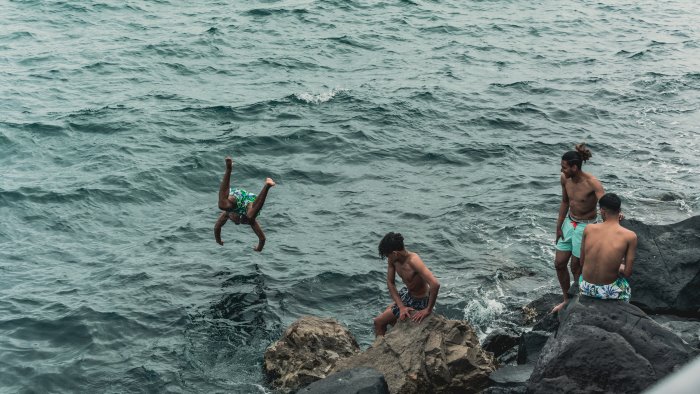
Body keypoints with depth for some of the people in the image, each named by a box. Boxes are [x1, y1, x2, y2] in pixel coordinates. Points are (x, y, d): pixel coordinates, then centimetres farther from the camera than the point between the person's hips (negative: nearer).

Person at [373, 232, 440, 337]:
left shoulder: (413, 261, -36)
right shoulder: (392, 260, -12)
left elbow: (435, 284, -44)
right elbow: (390, 283, -4)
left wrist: (428, 310, -35)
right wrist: (401, 306, -16)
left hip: (419, 301, -8)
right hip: (407, 293, 8)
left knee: (379, 322, 1)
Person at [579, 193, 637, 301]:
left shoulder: (588, 229, -8)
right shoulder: (630, 236, -15)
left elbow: (582, 262, 2)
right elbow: (627, 273, -11)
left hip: (586, 288, 2)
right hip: (609, 291, -2)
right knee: (626, 289, 36)